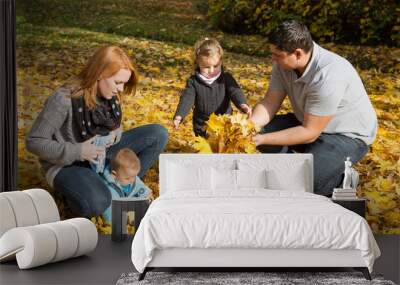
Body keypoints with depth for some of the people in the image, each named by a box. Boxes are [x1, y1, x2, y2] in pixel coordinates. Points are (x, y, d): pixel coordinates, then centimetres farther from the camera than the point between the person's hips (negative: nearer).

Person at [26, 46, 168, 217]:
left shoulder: (111, 97, -4)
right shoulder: (64, 100, -24)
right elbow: (34, 142, -20)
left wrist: (114, 135, -11)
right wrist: (77, 152, -27)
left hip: (102, 154, 7)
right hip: (66, 164, -7)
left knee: (158, 134, -6)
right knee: (97, 203, -39)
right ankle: (70, 190, -4)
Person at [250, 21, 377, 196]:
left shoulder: (328, 75, -35)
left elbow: (309, 132, -30)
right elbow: (270, 103, -8)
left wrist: (263, 140, -31)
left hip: (348, 135, -8)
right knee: (261, 130, -8)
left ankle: (341, 177, 3)